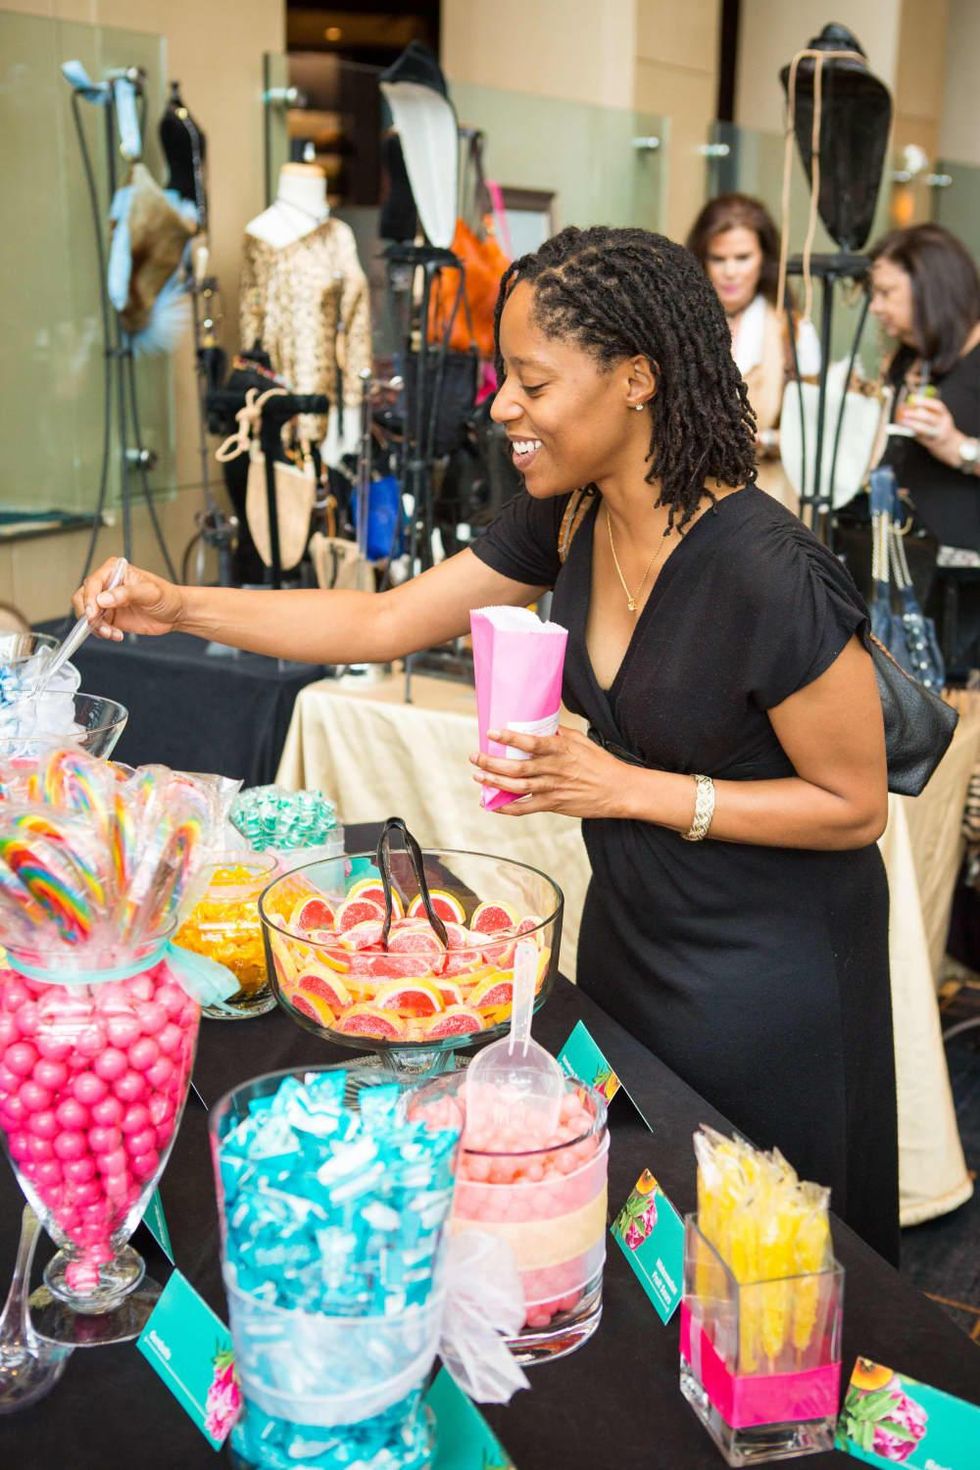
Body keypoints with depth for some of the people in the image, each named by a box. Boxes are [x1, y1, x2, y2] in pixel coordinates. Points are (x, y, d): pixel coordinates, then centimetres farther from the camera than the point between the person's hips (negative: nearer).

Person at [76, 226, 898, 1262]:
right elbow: (383, 622, -1)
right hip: (629, 926, 7)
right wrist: (180, 606, -9)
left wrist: (627, 788, -26)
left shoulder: (771, 576, -29)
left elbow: (854, 805, -20)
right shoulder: (566, 521, -7)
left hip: (764, 969, -7)